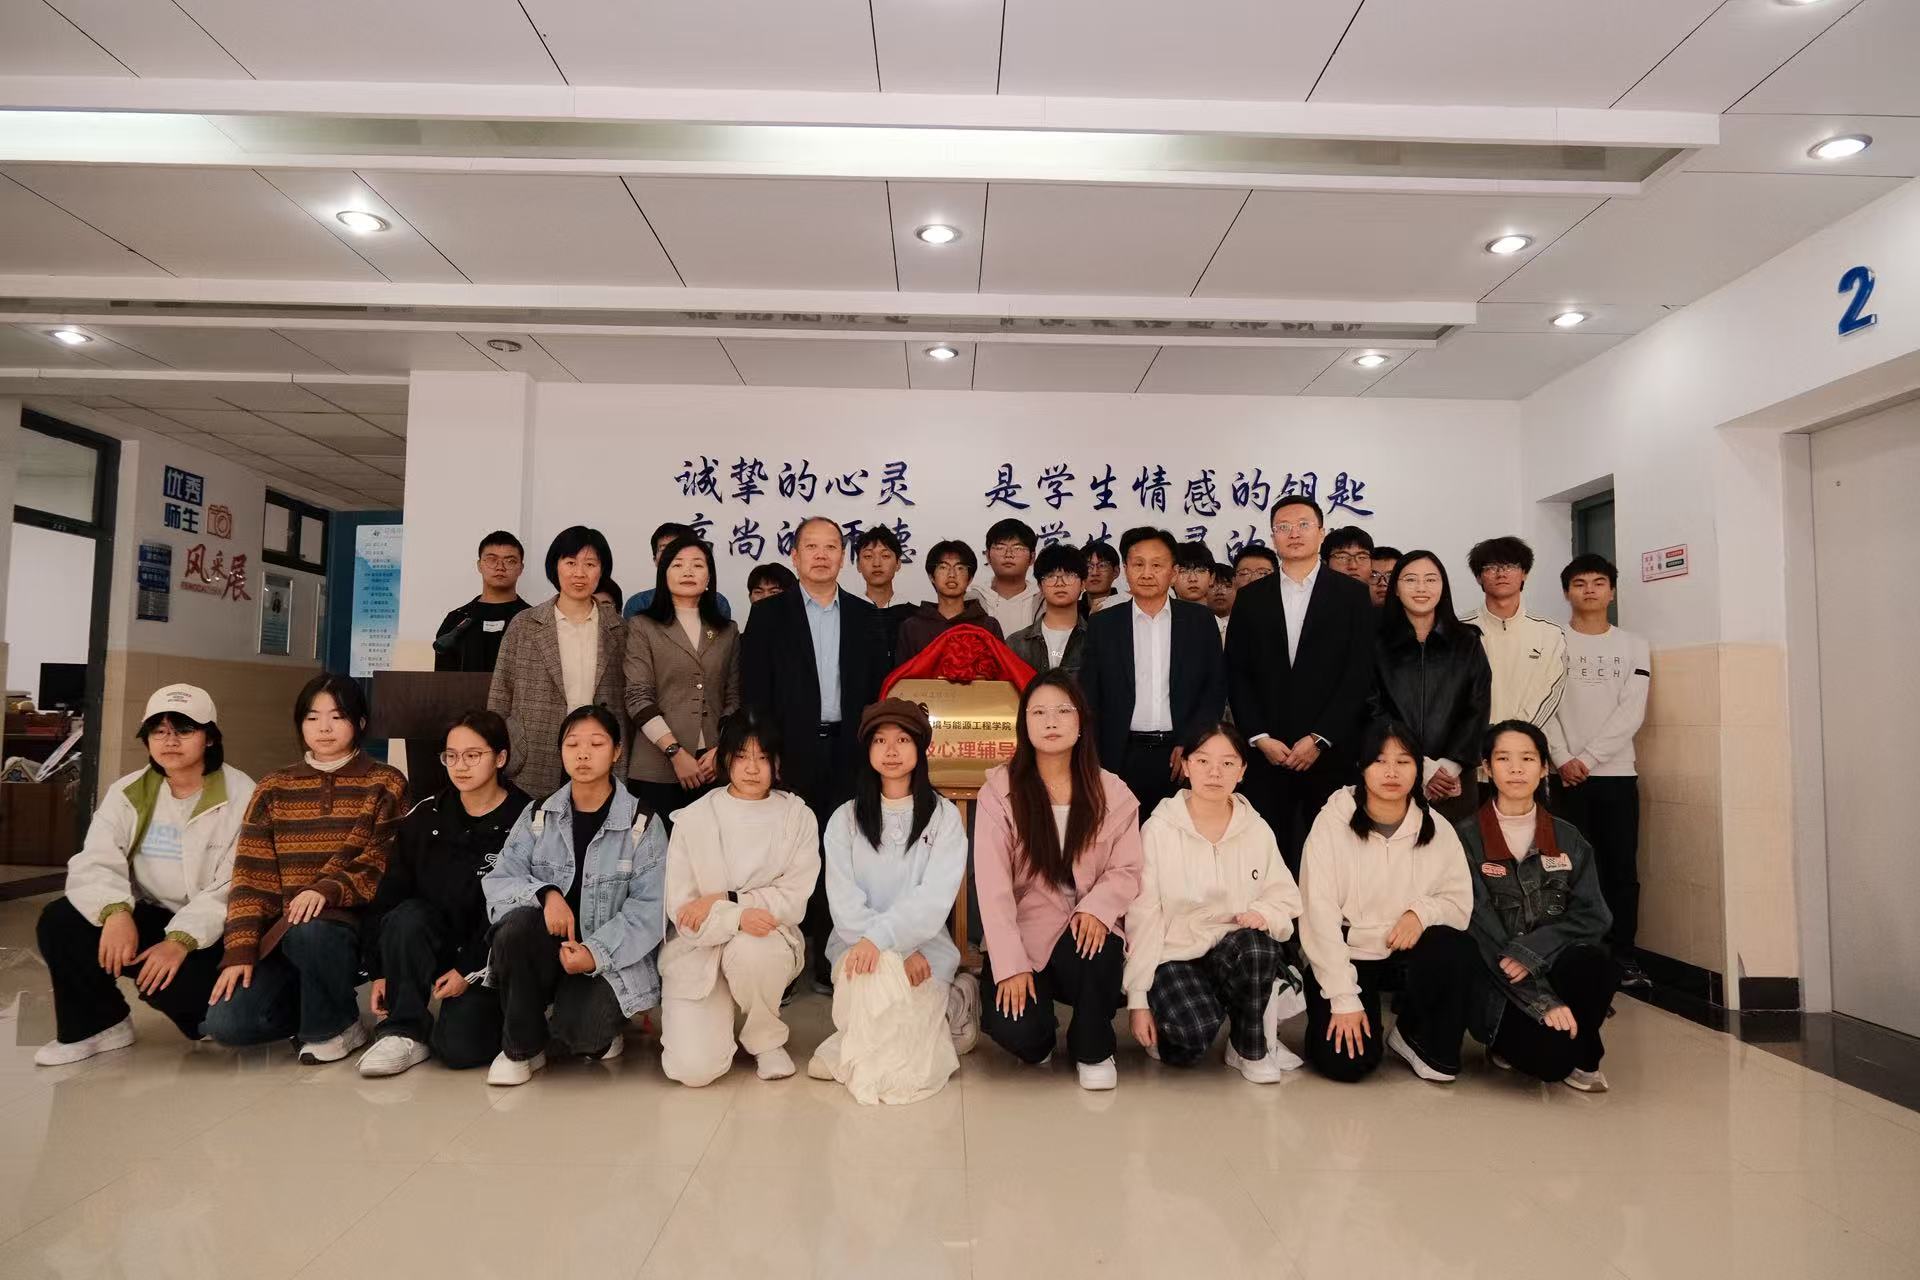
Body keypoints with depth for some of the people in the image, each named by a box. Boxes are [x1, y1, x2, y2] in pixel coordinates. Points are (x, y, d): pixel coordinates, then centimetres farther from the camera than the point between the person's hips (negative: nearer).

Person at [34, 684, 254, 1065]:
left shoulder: (241, 796, -13)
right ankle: (98, 1023, 4)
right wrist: (116, 911, -31)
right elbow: (94, 863, -10)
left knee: (171, 981, -32)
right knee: (60, 922, -17)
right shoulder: (128, 792, 3)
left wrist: (182, 939, -30)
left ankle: (203, 1012, 7)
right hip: (149, 917, 5)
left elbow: (234, 889, -18)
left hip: (209, 930, -5)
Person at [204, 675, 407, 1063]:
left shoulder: (385, 784, 1)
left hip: (349, 925, -3)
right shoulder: (273, 788, 10)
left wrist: (328, 890, -27)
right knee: (226, 1023, -18)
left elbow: (384, 865, -9)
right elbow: (252, 876, 2)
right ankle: (317, 1006, 14)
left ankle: (334, 1025, -7)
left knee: (308, 932, -36)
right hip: (279, 934, 3)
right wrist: (241, 950, -9)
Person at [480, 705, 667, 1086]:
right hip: (545, 949, 3)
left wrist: (597, 952, -24)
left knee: (578, 1032, -31)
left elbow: (649, 909, -10)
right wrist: (545, 893, -23)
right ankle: (522, 1047, -7)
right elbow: (498, 881, -2)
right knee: (515, 926, -30)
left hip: (612, 960, -3)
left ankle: (600, 1030, 11)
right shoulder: (537, 815, 7)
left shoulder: (643, 824, -3)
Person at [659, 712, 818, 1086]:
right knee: (694, 1069, -19)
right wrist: (738, 917, -26)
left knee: (750, 951, -37)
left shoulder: (797, 816, -1)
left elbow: (793, 901, -8)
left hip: (768, 941, 0)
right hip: (698, 949, 0)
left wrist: (723, 900, -18)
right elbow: (681, 911, -8)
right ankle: (717, 1016, 18)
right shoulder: (693, 819, -2)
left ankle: (767, 1040, -6)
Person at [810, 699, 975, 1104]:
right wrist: (898, 952, -16)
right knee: (874, 976, -31)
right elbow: (844, 901, -3)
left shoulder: (944, 816, 2)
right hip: (858, 945, 1)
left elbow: (934, 896, -10)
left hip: (924, 947, 0)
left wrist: (881, 937, -24)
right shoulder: (845, 818, 6)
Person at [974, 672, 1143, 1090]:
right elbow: (993, 884, -11)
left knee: (1093, 950, -35)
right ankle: (1039, 1040, 17)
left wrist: (1097, 907, -23)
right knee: (1013, 1029, -25)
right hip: (1024, 938, -1)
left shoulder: (1112, 792, 1)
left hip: (1086, 933, 1)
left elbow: (1126, 870, 0)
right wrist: (1010, 964, -18)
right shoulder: (999, 789, -6)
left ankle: (1093, 1051, -3)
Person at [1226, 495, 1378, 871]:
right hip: (1266, 753, 1)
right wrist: (1260, 738, -5)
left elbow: (1361, 673, -2)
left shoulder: (1352, 595, 5)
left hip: (1331, 754, -1)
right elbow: (1236, 674, 6)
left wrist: (1319, 739, -9)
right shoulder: (1251, 597, 10)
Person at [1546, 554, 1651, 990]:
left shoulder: (1633, 647, 8)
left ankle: (1623, 956, 12)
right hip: (1566, 775, -1)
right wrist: (1563, 760, -14)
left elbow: (1632, 713, -2)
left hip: (1617, 773, 2)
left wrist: (1587, 758, -12)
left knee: (1622, 868, 3)